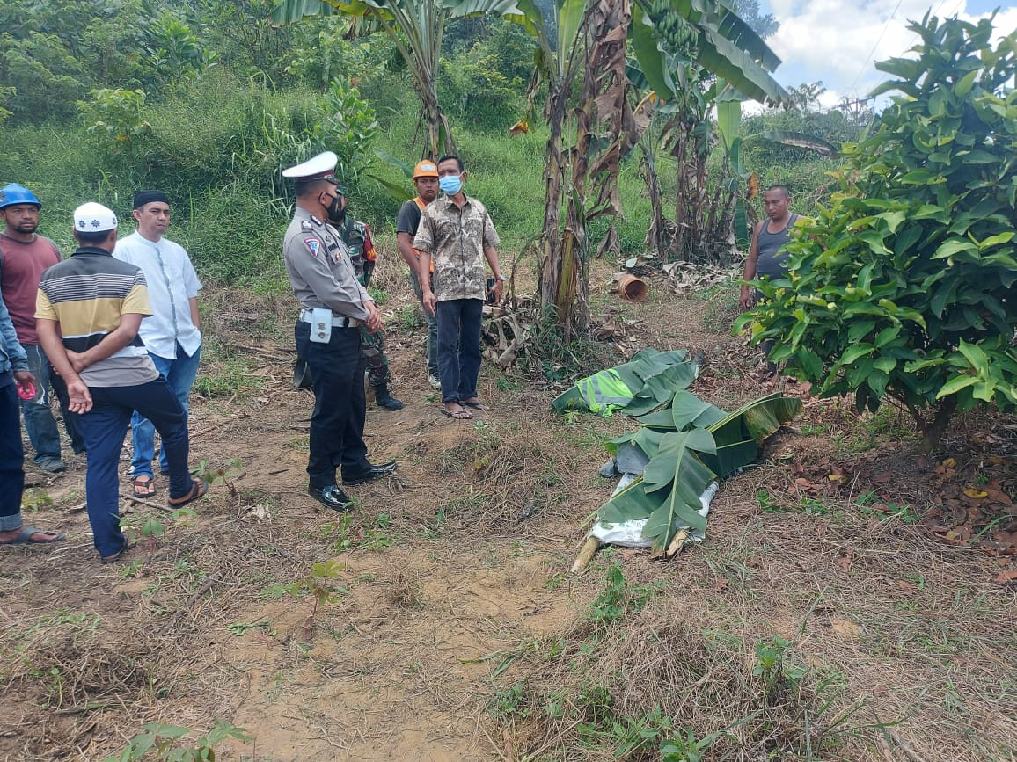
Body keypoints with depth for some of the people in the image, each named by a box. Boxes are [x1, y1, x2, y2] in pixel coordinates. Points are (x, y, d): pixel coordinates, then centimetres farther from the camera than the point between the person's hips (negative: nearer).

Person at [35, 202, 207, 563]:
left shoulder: (51, 277, 3)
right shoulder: (129, 274, -8)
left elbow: (46, 332, -5)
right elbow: (127, 331, -19)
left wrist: (73, 380, -9)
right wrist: (83, 360, -11)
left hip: (89, 384, 4)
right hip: (133, 376, -3)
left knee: (100, 461, 8)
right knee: (174, 424, 25)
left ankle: (108, 545, 12)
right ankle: (181, 489, 40)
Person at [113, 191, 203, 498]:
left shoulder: (177, 251, 13)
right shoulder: (124, 249, -4)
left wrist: (196, 330, 14)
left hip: (186, 342, 6)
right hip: (150, 345, -6)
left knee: (179, 407, 13)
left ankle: (170, 462, 28)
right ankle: (142, 470, 10)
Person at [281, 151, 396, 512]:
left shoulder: (324, 228, 12)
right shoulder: (302, 236, -20)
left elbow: (349, 274, 19)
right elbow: (330, 292, -23)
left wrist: (367, 302, 1)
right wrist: (365, 315, -9)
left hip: (345, 331, 10)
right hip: (325, 336, -10)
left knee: (354, 402, 19)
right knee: (330, 409, 1)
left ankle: (355, 465, 34)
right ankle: (321, 481, 16)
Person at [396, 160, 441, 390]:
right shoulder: (411, 208, -5)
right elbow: (402, 242, -15)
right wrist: (421, 273, -22)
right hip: (426, 274, -7)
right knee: (437, 323, -6)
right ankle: (435, 373, 7)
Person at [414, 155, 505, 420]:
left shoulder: (478, 209, 10)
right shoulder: (432, 212, 0)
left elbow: (489, 245, 15)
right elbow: (424, 251, -3)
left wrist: (498, 278, 9)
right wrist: (426, 288, -11)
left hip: (475, 288, 4)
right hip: (447, 289, -3)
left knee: (472, 345, 10)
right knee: (448, 345, 1)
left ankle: (468, 393, 21)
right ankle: (450, 399, 6)